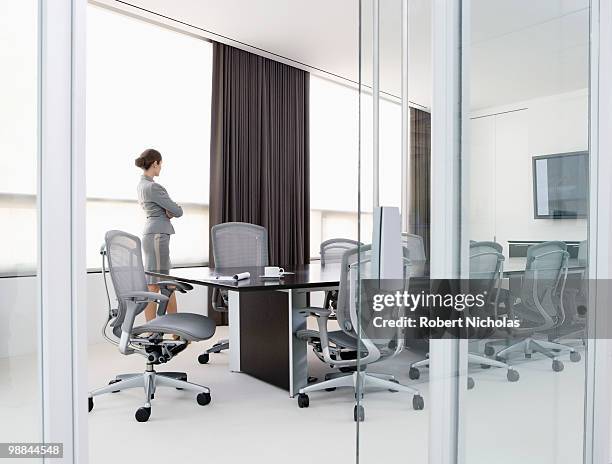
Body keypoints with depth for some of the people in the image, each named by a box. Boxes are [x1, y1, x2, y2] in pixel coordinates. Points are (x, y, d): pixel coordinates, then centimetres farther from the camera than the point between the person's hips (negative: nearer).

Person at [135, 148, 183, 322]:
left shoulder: (142, 185, 14)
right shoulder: (153, 187, -15)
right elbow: (178, 211, -11)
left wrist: (170, 211, -5)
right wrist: (176, 209, 12)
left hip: (153, 235, 10)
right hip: (157, 235, -10)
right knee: (154, 285, -5)